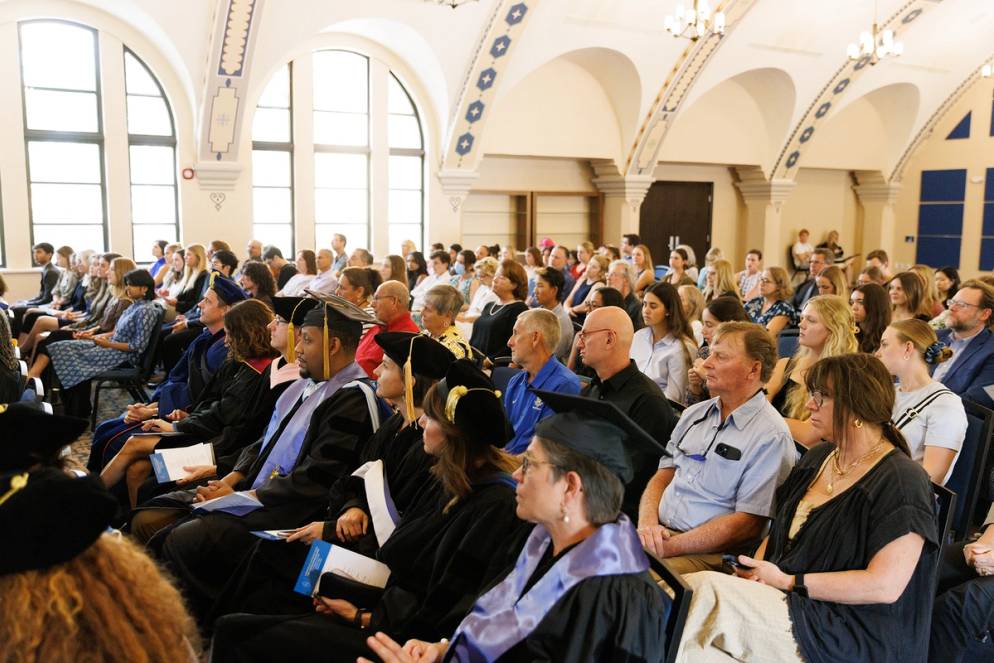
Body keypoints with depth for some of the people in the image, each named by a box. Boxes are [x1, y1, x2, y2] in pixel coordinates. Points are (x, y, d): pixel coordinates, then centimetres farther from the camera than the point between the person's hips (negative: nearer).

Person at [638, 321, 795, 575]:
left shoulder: (772, 437, -8)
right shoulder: (694, 414, 15)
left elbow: (748, 523, -14)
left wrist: (670, 546, -17)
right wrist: (647, 522, -5)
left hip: (708, 554, -6)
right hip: (659, 533, 6)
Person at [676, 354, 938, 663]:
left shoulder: (901, 482, -11)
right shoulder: (817, 458, 14)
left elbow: (885, 586, -19)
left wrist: (788, 581, -15)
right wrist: (754, 570, -3)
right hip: (778, 596, 7)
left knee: (706, 590, -29)